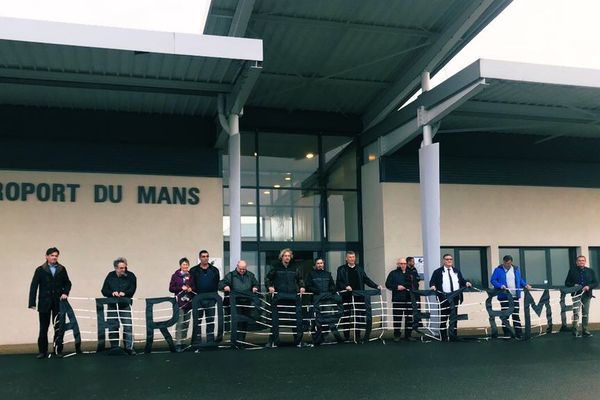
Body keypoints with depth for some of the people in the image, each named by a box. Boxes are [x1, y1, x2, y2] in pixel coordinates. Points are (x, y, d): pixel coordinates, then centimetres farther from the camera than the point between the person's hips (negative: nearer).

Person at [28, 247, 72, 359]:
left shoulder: (62, 269, 5)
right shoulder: (40, 270, 0)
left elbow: (68, 283, 12)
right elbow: (34, 287, -3)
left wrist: (65, 293, -7)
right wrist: (32, 303, -9)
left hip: (58, 303, 1)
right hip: (44, 303, -1)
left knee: (59, 327, 5)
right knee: (43, 328, 5)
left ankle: (58, 350, 13)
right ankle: (42, 351, 12)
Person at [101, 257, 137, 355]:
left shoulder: (131, 276, 0)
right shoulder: (110, 276, 6)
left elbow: (132, 289, -6)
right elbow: (104, 291, 3)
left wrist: (124, 293, -23)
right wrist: (112, 293, -16)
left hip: (126, 306, -2)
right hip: (112, 306, 2)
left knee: (128, 327, -7)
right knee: (112, 327, 5)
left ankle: (129, 347, -2)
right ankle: (114, 347, 17)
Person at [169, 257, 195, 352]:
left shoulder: (191, 275, 9)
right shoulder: (175, 276, 1)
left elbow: (196, 287, 14)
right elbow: (171, 288, -1)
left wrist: (191, 289, -7)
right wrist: (181, 288, -13)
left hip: (189, 302, 4)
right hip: (179, 302, -4)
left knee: (186, 323, 7)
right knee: (180, 323, -11)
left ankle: (183, 342, 17)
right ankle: (178, 344, -11)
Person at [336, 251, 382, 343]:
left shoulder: (359, 269, 14)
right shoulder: (341, 269, 4)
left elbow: (366, 279, 12)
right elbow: (338, 282, 0)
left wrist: (376, 286, 1)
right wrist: (345, 287, -18)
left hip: (358, 297, 2)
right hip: (346, 297, -2)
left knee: (358, 316, 1)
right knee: (346, 317, 3)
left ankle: (357, 337, 6)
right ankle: (346, 337, 12)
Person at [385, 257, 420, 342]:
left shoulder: (411, 273, 17)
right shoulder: (393, 274, 6)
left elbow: (416, 284, 23)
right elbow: (388, 284, 0)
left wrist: (414, 290, 3)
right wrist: (396, 287, -13)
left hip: (409, 299, 3)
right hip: (397, 300, -3)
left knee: (410, 318, 4)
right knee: (397, 318, -2)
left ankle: (408, 335, 13)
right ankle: (397, 335, 6)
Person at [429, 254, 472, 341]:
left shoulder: (457, 271, 18)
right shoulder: (438, 272, 5)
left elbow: (462, 281, 18)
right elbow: (432, 282, 1)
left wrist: (466, 283, -2)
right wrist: (433, 286, -20)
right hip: (444, 298, -4)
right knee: (443, 318, -3)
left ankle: (453, 336, 15)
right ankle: (444, 337, 3)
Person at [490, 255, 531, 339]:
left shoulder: (516, 269, 11)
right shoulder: (498, 270, -2)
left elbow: (520, 279, 22)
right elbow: (492, 280, -4)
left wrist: (525, 285, 5)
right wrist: (500, 285, -19)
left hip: (515, 296, 3)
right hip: (504, 296, -3)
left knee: (516, 315, 5)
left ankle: (519, 333, 8)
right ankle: (507, 334, 4)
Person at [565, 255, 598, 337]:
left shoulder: (590, 271, 10)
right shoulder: (572, 271, 5)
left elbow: (595, 283, 8)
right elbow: (567, 283, 6)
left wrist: (589, 286, -10)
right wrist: (573, 286, -13)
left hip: (587, 295, 3)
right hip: (577, 295, -2)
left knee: (585, 313, 9)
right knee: (576, 313, -9)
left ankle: (585, 330, 17)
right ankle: (575, 330, -6)